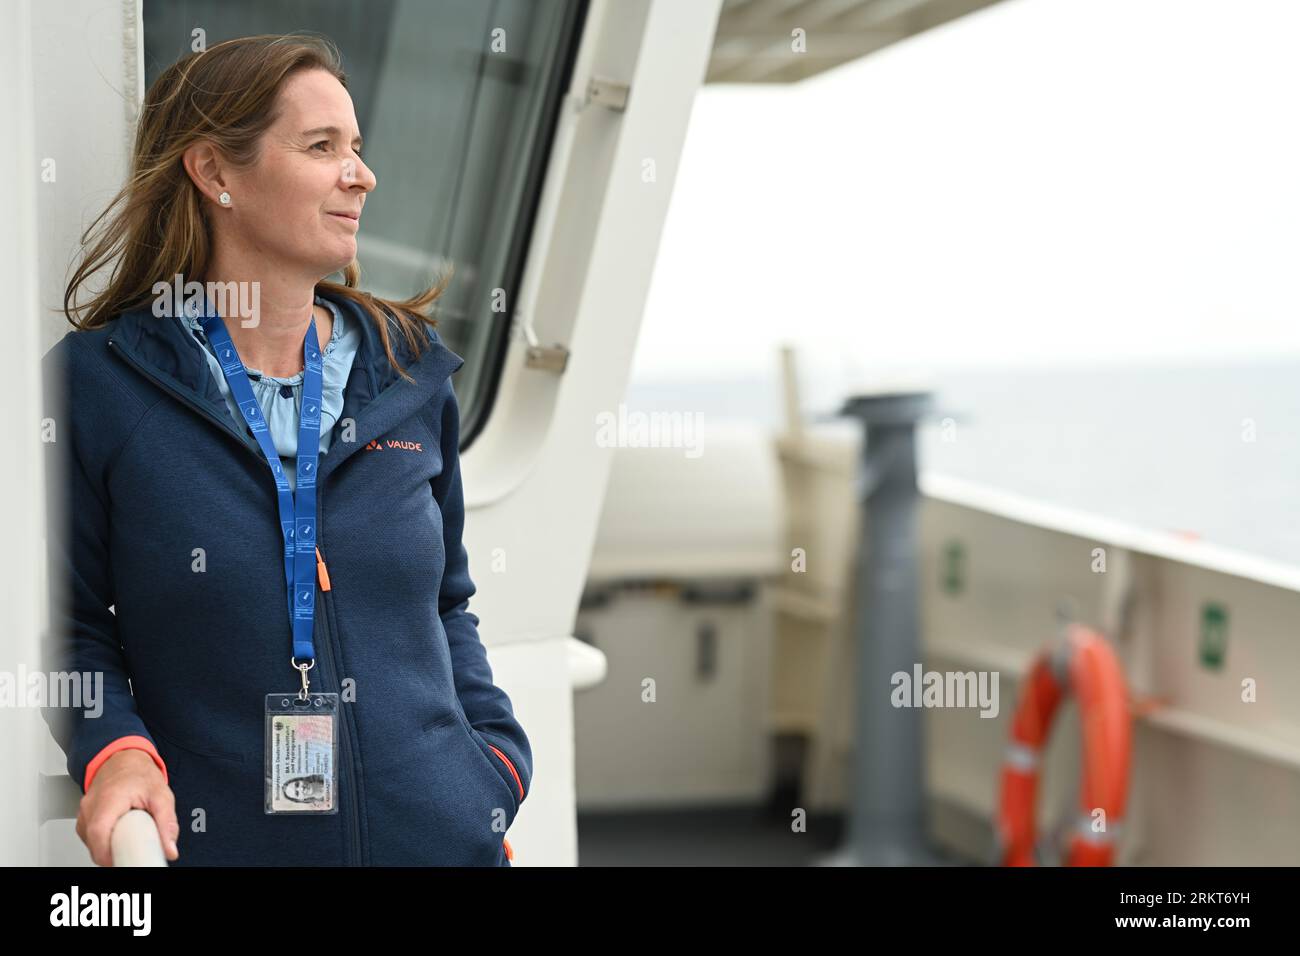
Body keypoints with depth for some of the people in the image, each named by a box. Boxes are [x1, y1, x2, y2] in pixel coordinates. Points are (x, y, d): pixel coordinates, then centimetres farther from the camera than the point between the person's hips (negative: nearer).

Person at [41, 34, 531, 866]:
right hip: (220, 837, -3)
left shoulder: (411, 372, 5)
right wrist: (116, 751, -17)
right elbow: (68, 619, 0)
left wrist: (500, 753, 3)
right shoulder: (95, 383, -6)